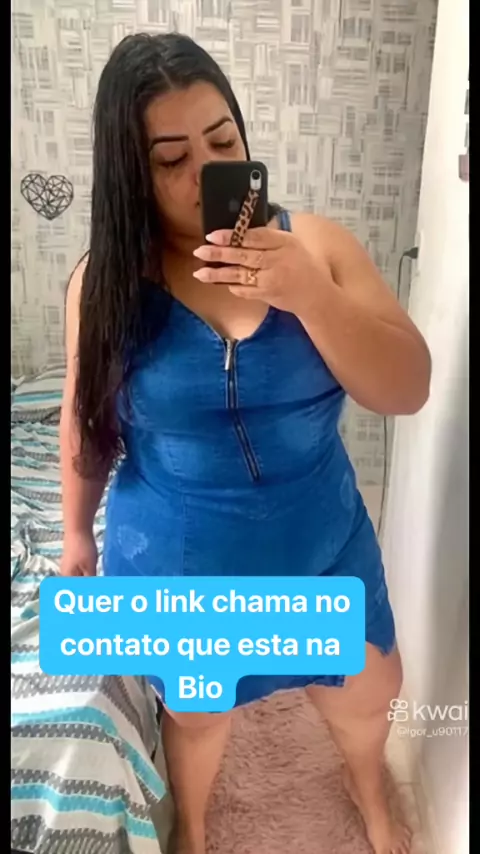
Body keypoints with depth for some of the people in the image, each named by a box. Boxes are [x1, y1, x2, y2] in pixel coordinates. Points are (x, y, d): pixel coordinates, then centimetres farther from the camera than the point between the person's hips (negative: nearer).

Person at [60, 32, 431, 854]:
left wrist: (310, 296, -32)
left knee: (368, 693, 25)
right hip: (178, 563, -1)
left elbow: (408, 391, -17)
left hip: (321, 545, 2)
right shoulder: (107, 279, -13)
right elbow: (88, 422, -1)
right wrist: (77, 534, 8)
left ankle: (367, 785, 65)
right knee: (198, 712, 25)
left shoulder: (315, 243, -13)